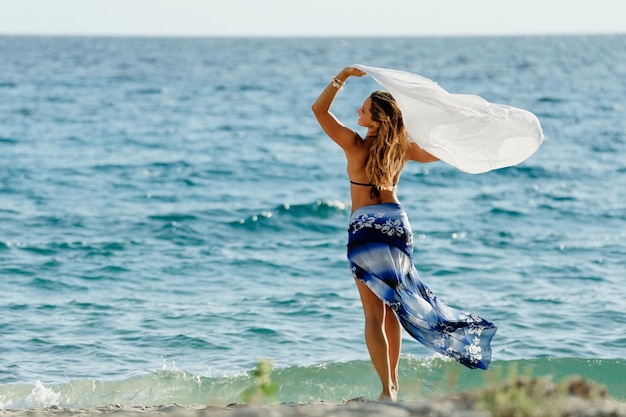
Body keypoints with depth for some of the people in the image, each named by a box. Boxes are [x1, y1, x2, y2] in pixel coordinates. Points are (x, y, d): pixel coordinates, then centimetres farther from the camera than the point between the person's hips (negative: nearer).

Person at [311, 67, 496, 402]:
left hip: (366, 227, -5)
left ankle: (387, 389, -8)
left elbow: (319, 109, -11)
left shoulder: (355, 145, -12)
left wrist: (342, 77, -10)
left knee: (374, 314, -1)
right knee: (392, 307, 18)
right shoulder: (403, 148, 0)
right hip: (398, 224, 5)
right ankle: (392, 381, 23)